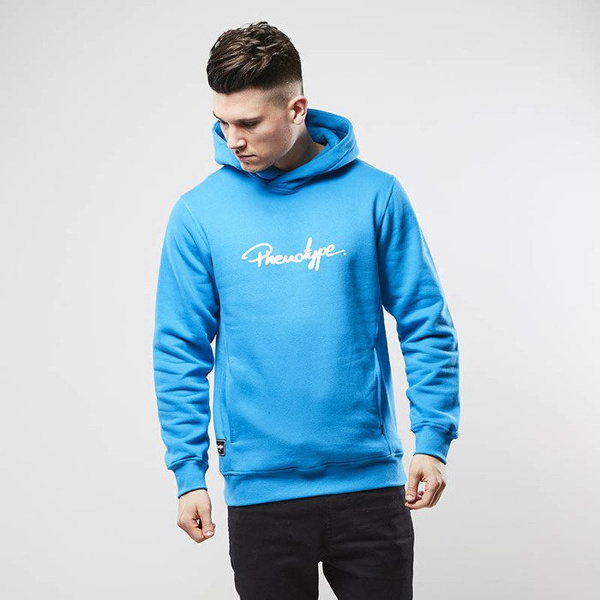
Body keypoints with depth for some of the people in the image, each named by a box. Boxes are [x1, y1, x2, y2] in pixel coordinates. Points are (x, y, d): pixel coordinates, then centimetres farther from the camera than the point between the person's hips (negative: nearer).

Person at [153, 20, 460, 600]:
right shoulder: (198, 213, -1)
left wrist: (433, 440, -6)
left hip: (370, 481, 0)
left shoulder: (375, 195, -2)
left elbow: (427, 326, 1)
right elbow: (180, 352, 2)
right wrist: (189, 472, -2)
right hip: (260, 491, 1)